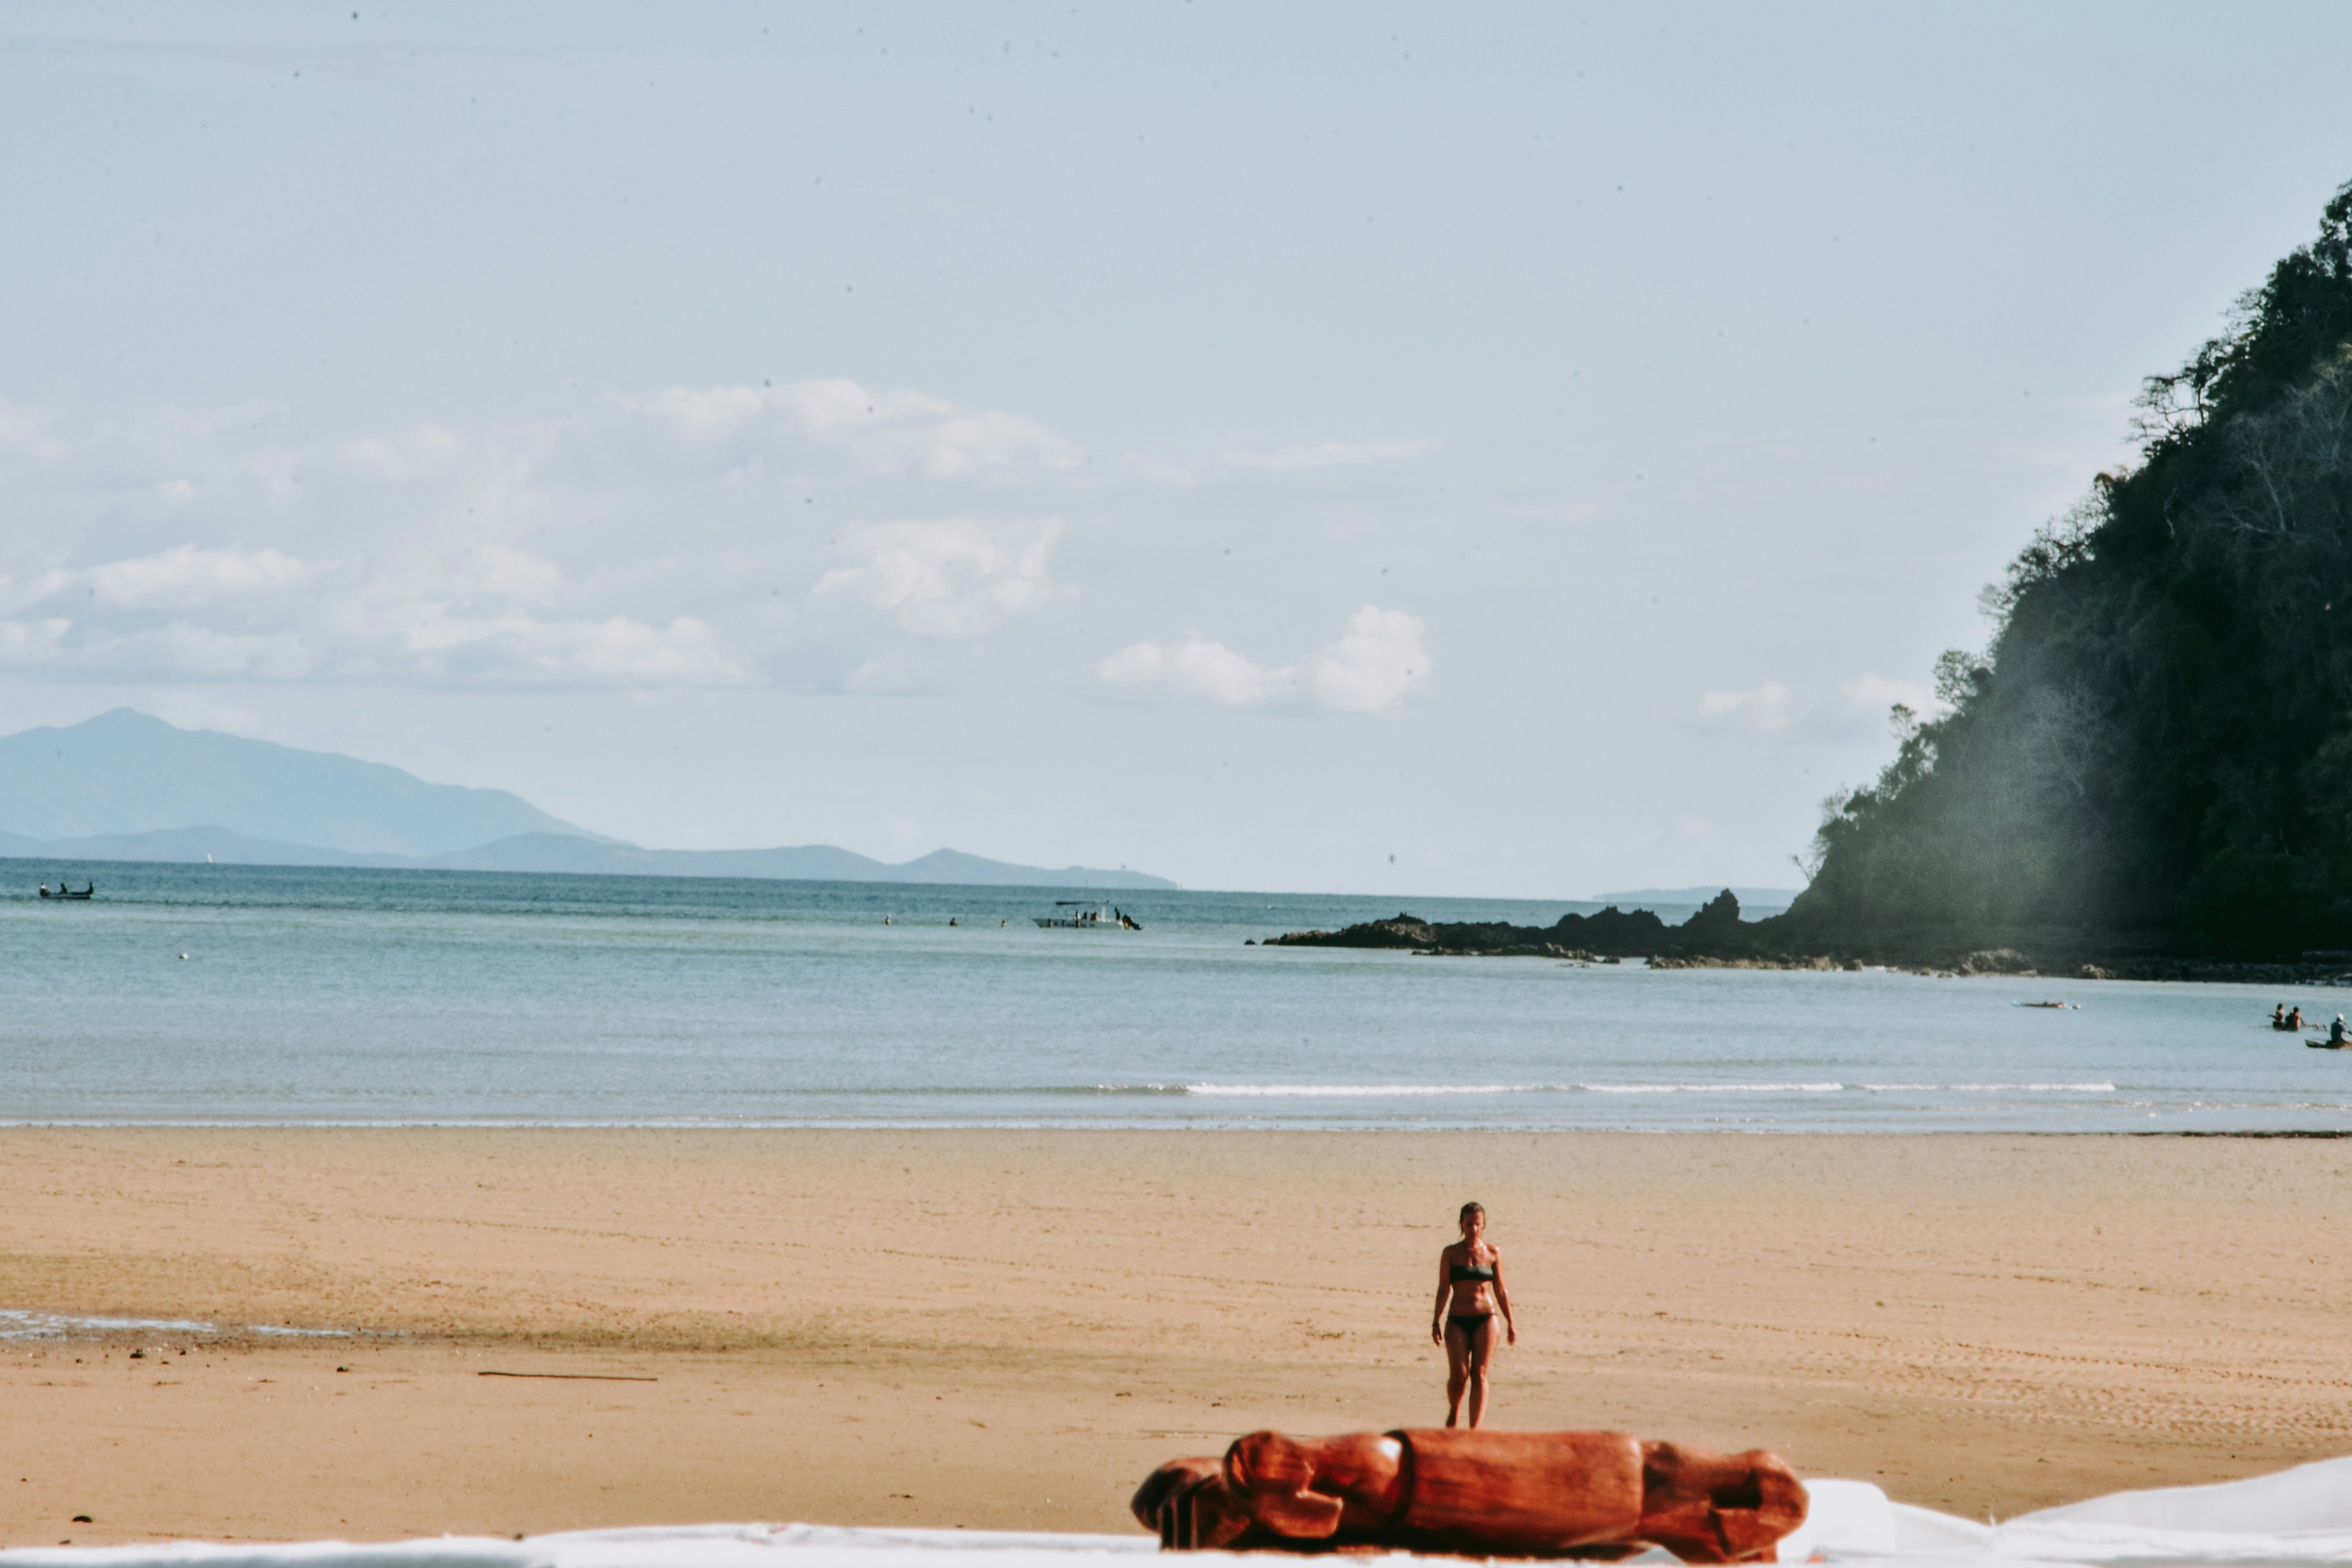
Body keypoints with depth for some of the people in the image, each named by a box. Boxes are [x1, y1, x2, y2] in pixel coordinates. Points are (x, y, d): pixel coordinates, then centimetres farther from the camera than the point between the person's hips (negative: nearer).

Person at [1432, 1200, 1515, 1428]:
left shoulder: (1493, 1253, 6)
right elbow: (1444, 1289, 2)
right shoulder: (1451, 1254, 3)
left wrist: (1510, 1323, 10)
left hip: (1485, 1319, 0)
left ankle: (1475, 1427, -8)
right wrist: (1436, 1321, -5)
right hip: (1458, 1321, 0)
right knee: (1459, 1374, -7)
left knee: (1480, 1375, -6)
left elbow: (1501, 1289, 10)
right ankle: (1454, 1412, 23)